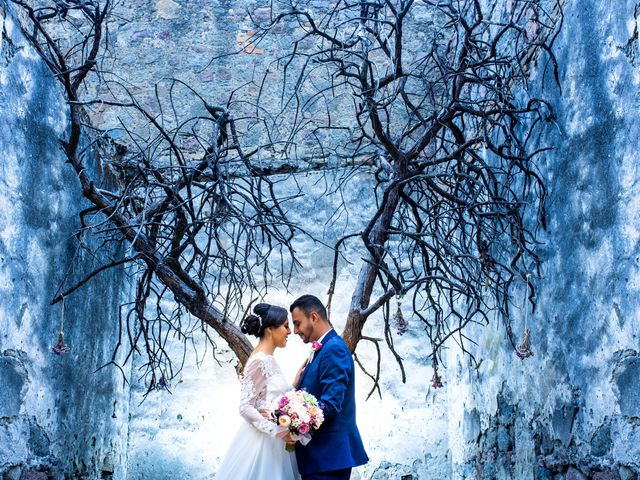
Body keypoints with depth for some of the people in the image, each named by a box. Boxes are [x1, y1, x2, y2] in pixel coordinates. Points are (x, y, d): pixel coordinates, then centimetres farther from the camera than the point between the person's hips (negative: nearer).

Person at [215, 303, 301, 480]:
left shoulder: (268, 359, 11)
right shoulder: (259, 361, -16)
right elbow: (245, 407, -19)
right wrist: (277, 431, -24)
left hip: (272, 439, 9)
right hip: (262, 440, -9)